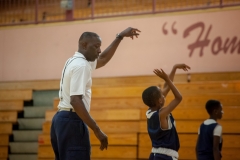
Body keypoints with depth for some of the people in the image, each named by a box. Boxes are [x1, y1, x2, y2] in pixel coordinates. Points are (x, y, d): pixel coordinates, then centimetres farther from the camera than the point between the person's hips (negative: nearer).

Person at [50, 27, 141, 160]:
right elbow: (75, 100, -24)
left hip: (62, 119, 11)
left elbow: (103, 59, 32)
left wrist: (120, 36, 31)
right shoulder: (81, 65, -15)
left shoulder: (75, 61, 16)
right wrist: (97, 130, -24)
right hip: (72, 121, -11)